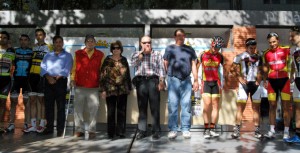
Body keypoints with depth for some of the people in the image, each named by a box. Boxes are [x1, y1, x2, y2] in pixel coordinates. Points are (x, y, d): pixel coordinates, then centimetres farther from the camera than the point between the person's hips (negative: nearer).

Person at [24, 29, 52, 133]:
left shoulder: (48, 48, 1)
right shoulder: (34, 47, 16)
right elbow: (32, 61, 20)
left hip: (42, 76, -5)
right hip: (32, 75, 5)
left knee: (41, 100, 0)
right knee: (32, 100, 5)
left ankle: (42, 124, 9)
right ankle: (33, 125, 12)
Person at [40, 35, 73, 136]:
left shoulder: (67, 55, 7)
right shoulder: (48, 55, 18)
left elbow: (66, 70, -6)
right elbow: (43, 68, 4)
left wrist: (56, 78, -16)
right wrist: (48, 77, -13)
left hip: (61, 81, -3)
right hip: (48, 82, 4)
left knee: (61, 106, -3)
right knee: (48, 105, 5)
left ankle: (60, 129, 1)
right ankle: (49, 127, 15)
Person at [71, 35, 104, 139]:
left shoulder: (100, 55, 7)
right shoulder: (78, 54, 10)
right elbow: (74, 68, 12)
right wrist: (72, 79, 1)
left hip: (94, 88, -1)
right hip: (79, 87, 1)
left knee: (93, 110, 1)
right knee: (78, 109, 6)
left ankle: (92, 130, 11)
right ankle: (79, 130, 16)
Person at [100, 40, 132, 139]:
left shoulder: (124, 60, 10)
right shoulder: (107, 60, 1)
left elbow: (128, 74, 14)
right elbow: (103, 75, -3)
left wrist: (129, 87, 11)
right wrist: (103, 89, -8)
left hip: (123, 90, 3)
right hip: (110, 90, -2)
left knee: (122, 111, 5)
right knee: (111, 112, 4)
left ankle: (121, 132, 14)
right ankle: (111, 132, 13)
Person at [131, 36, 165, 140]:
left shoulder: (157, 54, 13)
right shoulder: (136, 54, 18)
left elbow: (161, 68, 4)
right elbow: (133, 63, -2)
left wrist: (161, 81, -8)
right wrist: (142, 52, -1)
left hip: (153, 81, -1)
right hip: (141, 81, 2)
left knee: (155, 107, -3)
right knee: (142, 107, 2)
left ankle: (156, 131, 2)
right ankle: (142, 130, 8)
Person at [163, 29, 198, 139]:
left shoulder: (190, 49, 15)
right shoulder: (170, 49, 10)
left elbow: (193, 65, 14)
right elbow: (165, 65, 7)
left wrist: (196, 80, 9)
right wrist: (167, 77, 0)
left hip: (186, 80, 2)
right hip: (173, 80, -1)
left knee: (186, 105, 2)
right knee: (172, 105, -2)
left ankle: (186, 129, 8)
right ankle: (172, 129, 4)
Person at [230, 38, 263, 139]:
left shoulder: (258, 57, 13)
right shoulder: (240, 56, 0)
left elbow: (260, 71, 19)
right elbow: (233, 69, -1)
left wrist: (259, 80, 5)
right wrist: (239, 78, -10)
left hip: (255, 84, 4)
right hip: (244, 84, -4)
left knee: (256, 108, 6)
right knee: (240, 107, -7)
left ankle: (257, 130, 12)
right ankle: (237, 130, -5)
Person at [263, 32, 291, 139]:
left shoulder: (286, 50, -3)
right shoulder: (266, 53, 6)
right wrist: (265, 80, 9)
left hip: (284, 80, -3)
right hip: (272, 81, 3)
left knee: (286, 106, 1)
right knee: (272, 106, 7)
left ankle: (286, 132, 9)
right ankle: (272, 131, 14)